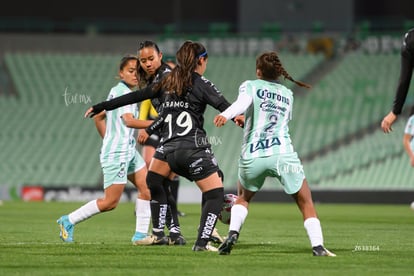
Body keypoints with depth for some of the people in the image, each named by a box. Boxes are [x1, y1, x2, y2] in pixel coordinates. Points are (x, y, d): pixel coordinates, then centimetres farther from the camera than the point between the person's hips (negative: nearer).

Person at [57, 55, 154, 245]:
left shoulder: (117, 91, 15)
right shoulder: (122, 92, -15)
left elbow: (98, 117, 22)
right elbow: (129, 121, -28)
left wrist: (108, 141, 24)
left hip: (129, 151, 10)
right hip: (116, 153, -10)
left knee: (147, 187, 1)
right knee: (110, 202, -6)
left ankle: (141, 235, 3)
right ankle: (69, 221, 6)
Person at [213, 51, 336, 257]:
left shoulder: (250, 86, 10)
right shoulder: (287, 94, 21)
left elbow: (242, 103, -13)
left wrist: (226, 115, -32)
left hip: (252, 157, 0)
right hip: (282, 153, 0)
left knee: (243, 198, 25)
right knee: (306, 203, 10)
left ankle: (233, 233, 2)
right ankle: (318, 246, -5)